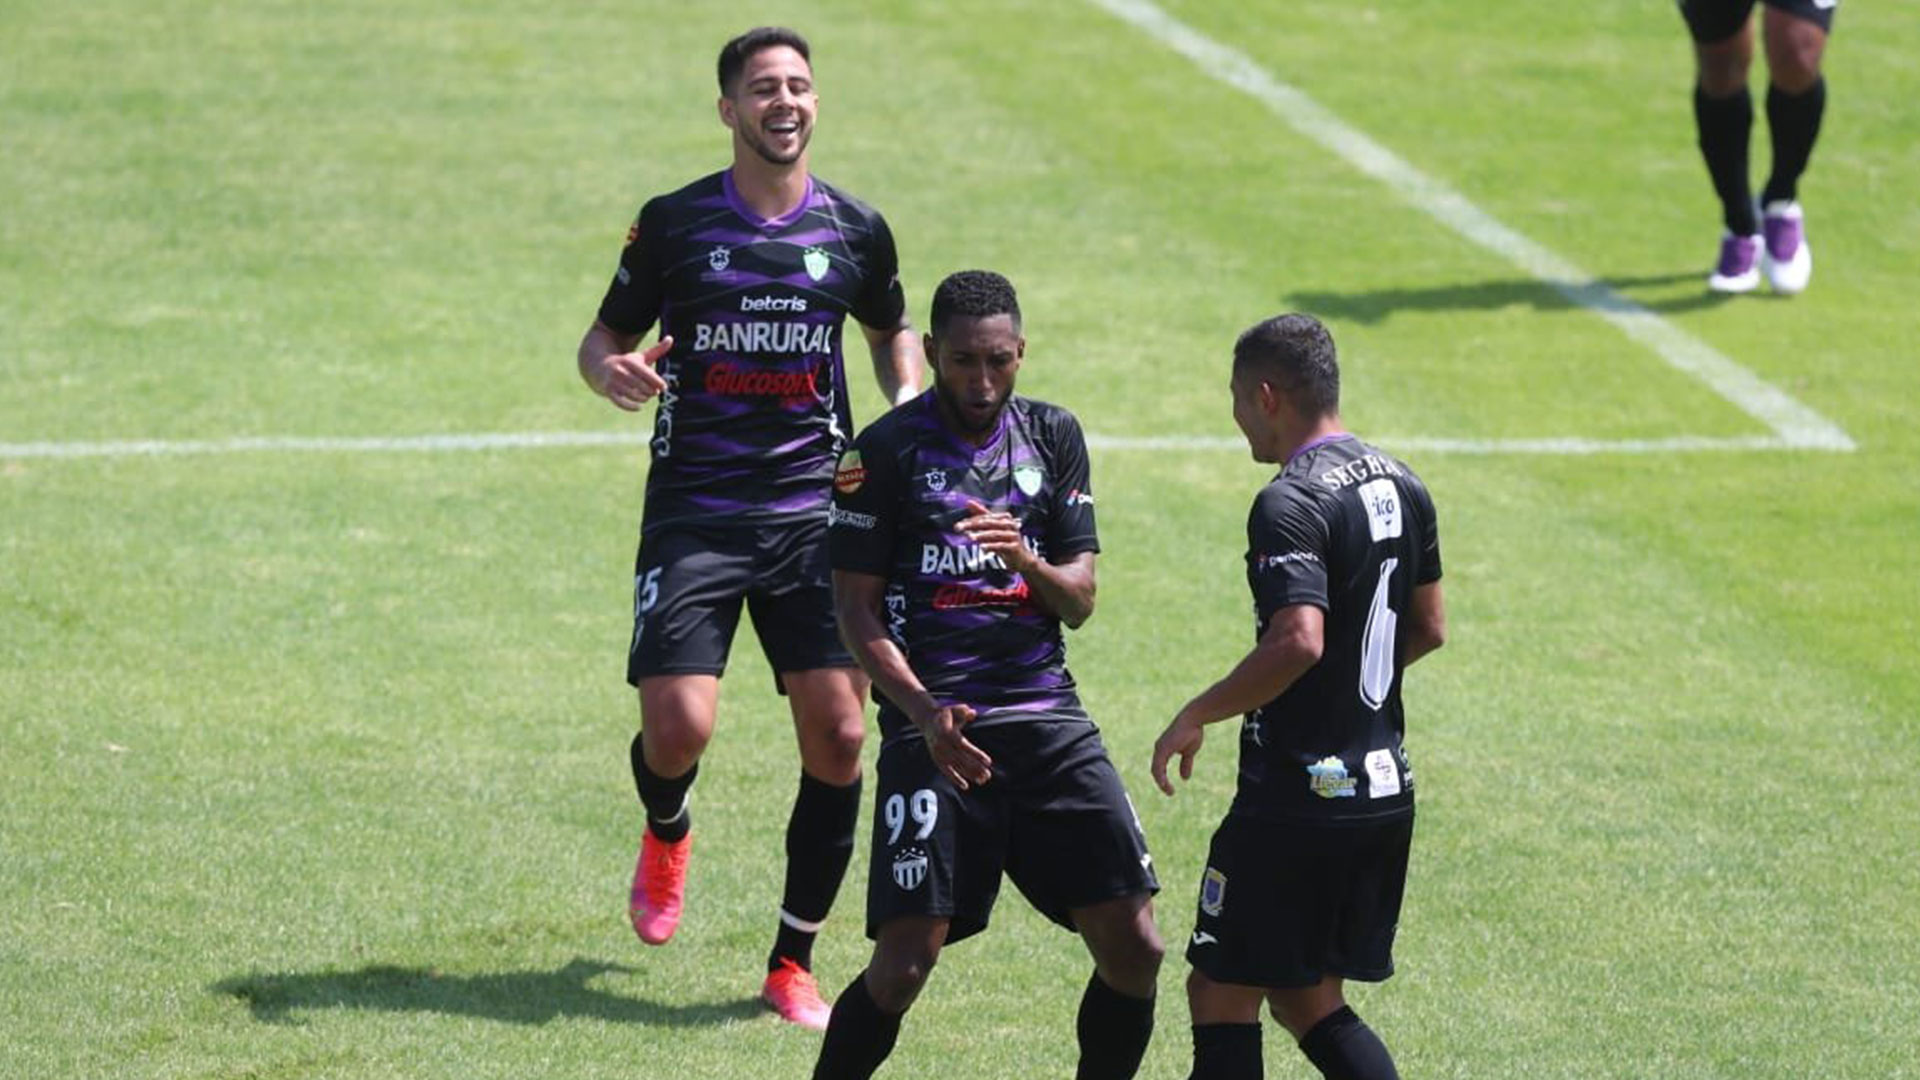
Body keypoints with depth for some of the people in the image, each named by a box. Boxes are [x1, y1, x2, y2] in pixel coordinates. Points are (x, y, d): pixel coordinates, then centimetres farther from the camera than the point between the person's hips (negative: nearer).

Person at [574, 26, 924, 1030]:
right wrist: (610, 369, -15)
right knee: (677, 727, -14)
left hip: (813, 511, 2)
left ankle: (792, 965, 10)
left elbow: (892, 331, 23)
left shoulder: (855, 229, 5)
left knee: (838, 735, -7)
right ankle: (666, 836, 26)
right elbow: (605, 335, 8)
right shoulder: (675, 222, 0)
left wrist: (909, 403, 3)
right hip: (694, 512, -2)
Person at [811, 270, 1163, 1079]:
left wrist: (1028, 560, -12)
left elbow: (1079, 602, 10)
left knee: (1134, 946, -4)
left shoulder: (1053, 436, 12)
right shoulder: (886, 451, -1)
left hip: (1046, 716, 4)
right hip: (933, 724, -4)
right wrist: (923, 711, -15)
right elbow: (855, 608, -1)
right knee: (907, 959, -14)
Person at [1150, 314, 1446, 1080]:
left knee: (1222, 994, 3)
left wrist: (1195, 717, -18)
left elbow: (1297, 641, -29)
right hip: (1384, 792, 9)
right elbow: (1427, 630, 18)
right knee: (1307, 1001, 17)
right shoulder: (1401, 488, 9)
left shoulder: (1290, 505, -18)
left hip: (1296, 800, -9)